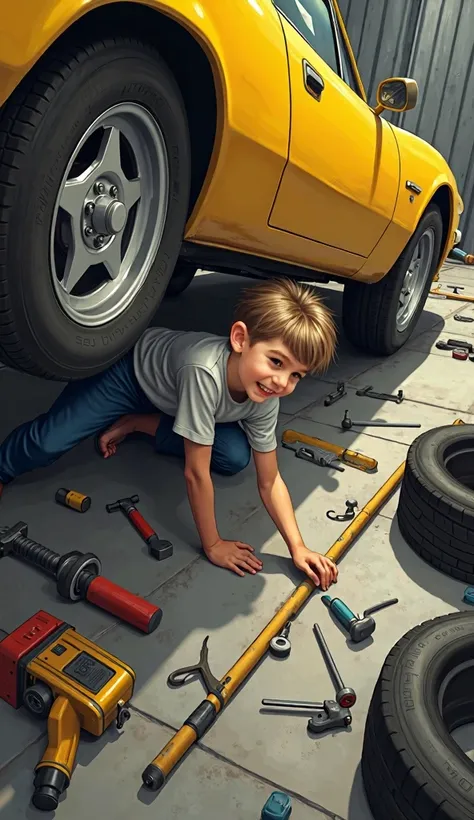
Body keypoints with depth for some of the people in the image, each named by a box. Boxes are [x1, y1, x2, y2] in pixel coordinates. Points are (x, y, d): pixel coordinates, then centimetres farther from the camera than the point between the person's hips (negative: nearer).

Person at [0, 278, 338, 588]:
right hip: (128, 369, -5)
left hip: (169, 396, 6)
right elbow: (196, 473, -36)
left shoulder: (265, 399, -25)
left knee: (236, 458, -11)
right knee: (48, 444, -18)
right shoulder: (204, 371, -45)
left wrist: (298, 547, -25)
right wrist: (213, 545, -25)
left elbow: (269, 482, -15)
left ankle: (136, 423, 8)